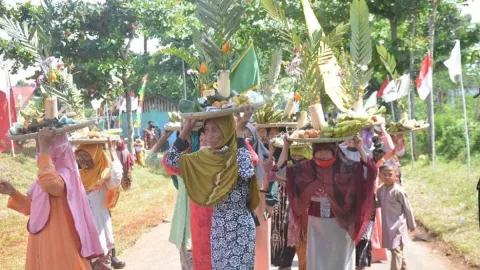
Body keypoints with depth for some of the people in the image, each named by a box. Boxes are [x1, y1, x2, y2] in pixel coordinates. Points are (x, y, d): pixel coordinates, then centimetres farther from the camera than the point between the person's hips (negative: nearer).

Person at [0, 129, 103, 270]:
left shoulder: (65, 173, -20)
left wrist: (44, 150, -37)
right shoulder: (46, 176, 8)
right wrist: (13, 193, 3)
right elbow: (33, 207, 17)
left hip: (60, 245, -9)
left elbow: (51, 184, -45)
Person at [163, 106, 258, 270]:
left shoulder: (239, 153, -13)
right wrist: (185, 131, -3)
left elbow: (247, 172, -36)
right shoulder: (205, 156, 4)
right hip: (217, 227, 6)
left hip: (240, 227, -6)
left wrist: (240, 132, -30)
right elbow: (170, 161, 3)